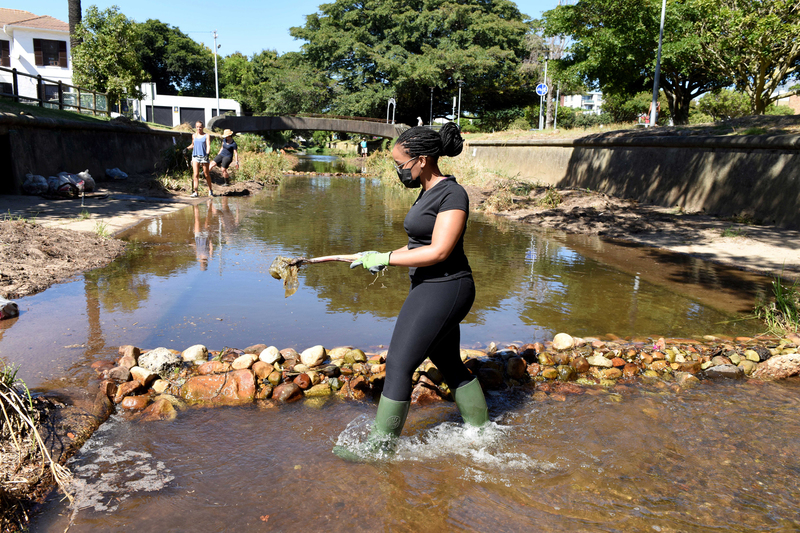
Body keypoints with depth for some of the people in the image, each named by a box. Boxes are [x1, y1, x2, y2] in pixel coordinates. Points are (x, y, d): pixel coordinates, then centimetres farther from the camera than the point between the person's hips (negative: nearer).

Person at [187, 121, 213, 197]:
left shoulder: (206, 135, 1)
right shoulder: (194, 135, 12)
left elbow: (208, 145, -8)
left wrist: (207, 153, -25)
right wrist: (187, 148, 11)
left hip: (204, 156, -2)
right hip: (195, 156, 2)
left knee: (206, 174, 7)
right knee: (195, 175, -7)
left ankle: (210, 190, 24)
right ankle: (195, 192, -10)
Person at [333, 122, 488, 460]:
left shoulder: (452, 194, -16)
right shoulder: (430, 192, 13)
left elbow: (439, 251, -23)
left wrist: (386, 258, -19)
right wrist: (380, 259, 5)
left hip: (443, 290, -10)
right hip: (432, 289, 10)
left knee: (398, 365, -3)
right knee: (450, 366, 18)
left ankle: (380, 446, 11)